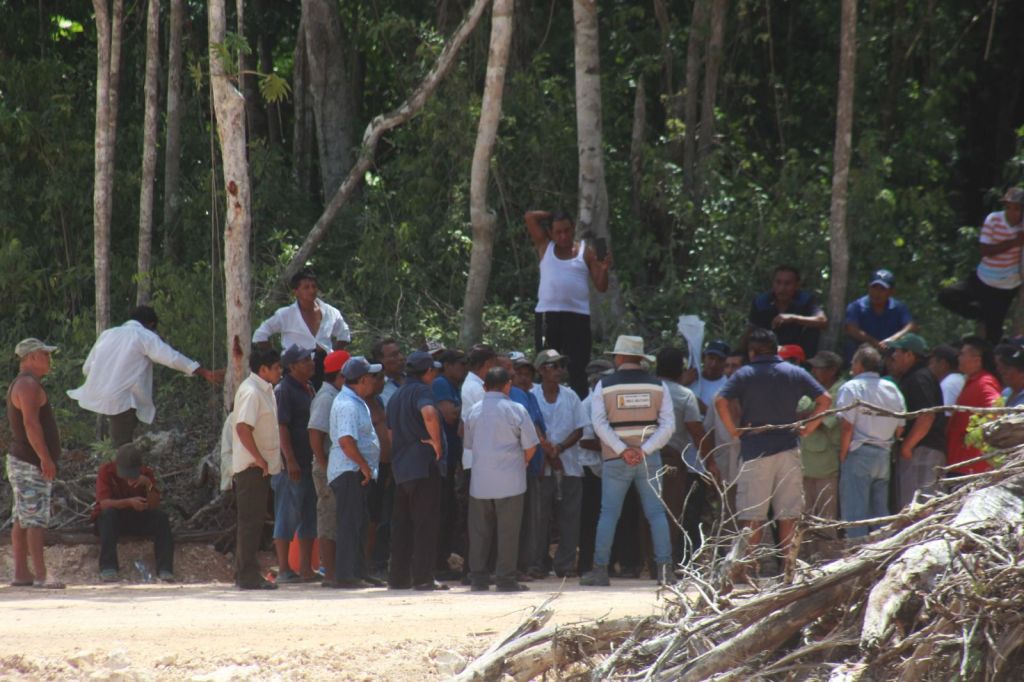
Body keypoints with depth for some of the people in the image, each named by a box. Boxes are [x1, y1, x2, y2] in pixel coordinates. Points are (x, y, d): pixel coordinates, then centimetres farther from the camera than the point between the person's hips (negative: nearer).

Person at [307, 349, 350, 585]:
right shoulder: (326, 398, -14)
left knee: (333, 520, 11)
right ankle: (330, 573, -6)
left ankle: (332, 572, 14)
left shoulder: (336, 397, 16)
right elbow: (314, 434, -22)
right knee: (330, 520, -7)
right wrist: (325, 465, -20)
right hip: (330, 468, -10)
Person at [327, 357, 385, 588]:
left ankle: (358, 572, 21)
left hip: (357, 473, 11)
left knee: (359, 522, 14)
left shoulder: (356, 403, 17)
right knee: (349, 523, -10)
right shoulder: (347, 405, -17)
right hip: (349, 471, -11)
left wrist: (366, 467, 18)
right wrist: (364, 465, -22)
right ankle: (345, 575, -10)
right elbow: (346, 440, -28)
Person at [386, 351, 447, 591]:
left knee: (402, 524, 12)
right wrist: (436, 442, -19)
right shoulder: (421, 391, -9)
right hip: (423, 464, -8)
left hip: (400, 468, 8)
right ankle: (423, 577, -7)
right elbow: (429, 413, -30)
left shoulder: (395, 397, 19)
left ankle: (398, 576, 13)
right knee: (426, 523, -5)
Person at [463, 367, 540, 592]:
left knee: (480, 531, 9)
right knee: (508, 531, 1)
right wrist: (522, 462, 16)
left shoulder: (474, 411, 5)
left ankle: (478, 577, 9)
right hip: (509, 480, -3)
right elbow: (530, 445, -5)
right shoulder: (516, 410, -7)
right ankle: (505, 578, 0)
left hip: (480, 481, 3)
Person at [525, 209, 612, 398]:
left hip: (578, 317, -2)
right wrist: (552, 215, 12)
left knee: (577, 371, -6)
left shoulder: (586, 252, 8)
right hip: (547, 316, 2)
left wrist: (604, 269, -13)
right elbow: (530, 217, 8)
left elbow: (601, 287, 5)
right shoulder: (545, 247, 12)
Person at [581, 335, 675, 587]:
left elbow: (600, 424, -10)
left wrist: (623, 451, -14)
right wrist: (644, 450, -11)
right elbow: (668, 425, -4)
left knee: (608, 514, 3)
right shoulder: (657, 385, 3)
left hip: (615, 461, -1)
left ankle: (600, 568, 1)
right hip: (649, 459, 1)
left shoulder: (605, 385, -1)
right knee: (656, 512, 3)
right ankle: (664, 568, -4)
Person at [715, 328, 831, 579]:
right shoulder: (795, 373, 7)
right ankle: (788, 562, 6)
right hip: (788, 448, 2)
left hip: (755, 450, -2)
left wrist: (732, 428, -4)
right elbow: (824, 399, 1)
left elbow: (721, 401, -15)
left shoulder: (744, 375, -1)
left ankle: (746, 567, -2)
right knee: (787, 512, 8)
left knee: (752, 514, 0)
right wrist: (809, 426, 7)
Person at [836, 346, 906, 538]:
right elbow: (899, 428, 11)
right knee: (880, 510, 12)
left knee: (855, 512, -5)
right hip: (884, 456, 6)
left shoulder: (851, 388, -8)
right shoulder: (892, 389, 11)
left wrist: (842, 456, -7)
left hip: (858, 455, -6)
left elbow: (847, 426, -14)